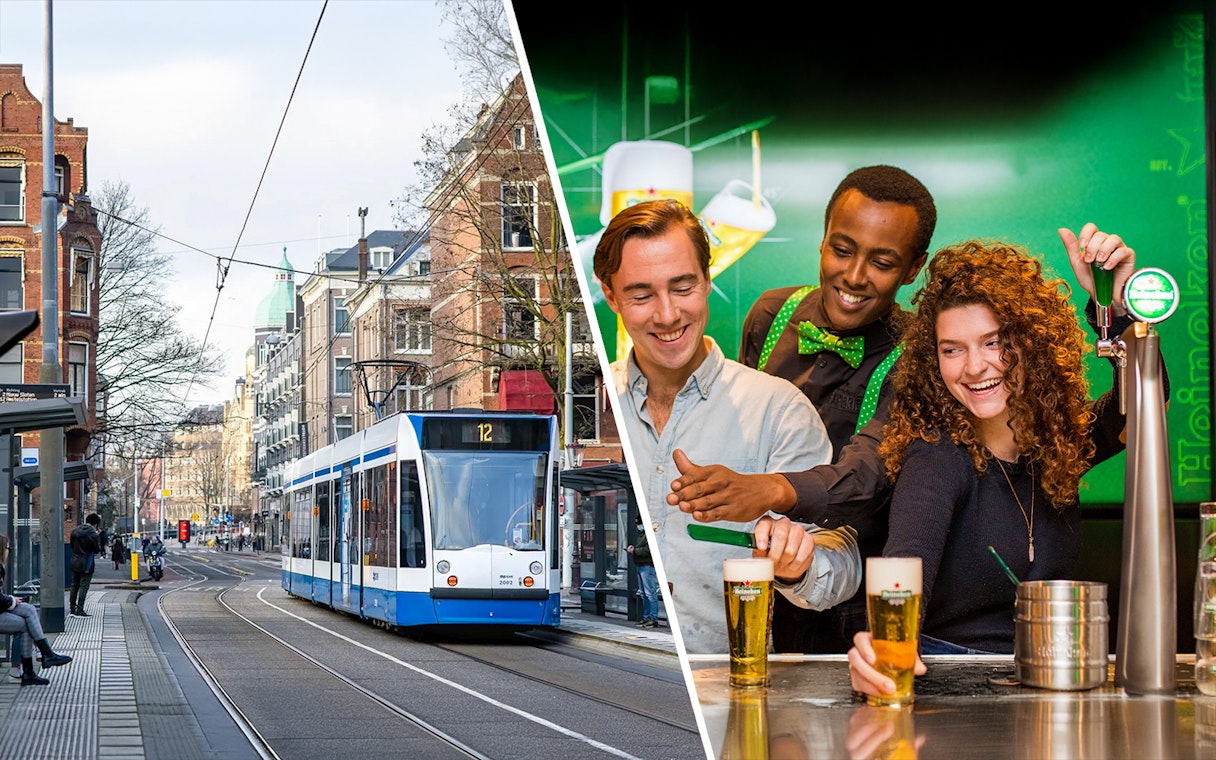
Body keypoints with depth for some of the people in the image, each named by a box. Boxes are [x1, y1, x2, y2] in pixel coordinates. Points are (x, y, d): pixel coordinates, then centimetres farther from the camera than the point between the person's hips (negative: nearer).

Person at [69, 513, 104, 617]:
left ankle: (73, 609, 17)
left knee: (74, 586, 13)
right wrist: (98, 537, 0)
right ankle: (79, 610, -7)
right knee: (83, 586, -3)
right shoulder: (93, 534, -14)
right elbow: (97, 550, -8)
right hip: (86, 564, -6)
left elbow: (72, 545, 13)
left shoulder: (75, 531, 6)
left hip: (74, 563, 6)